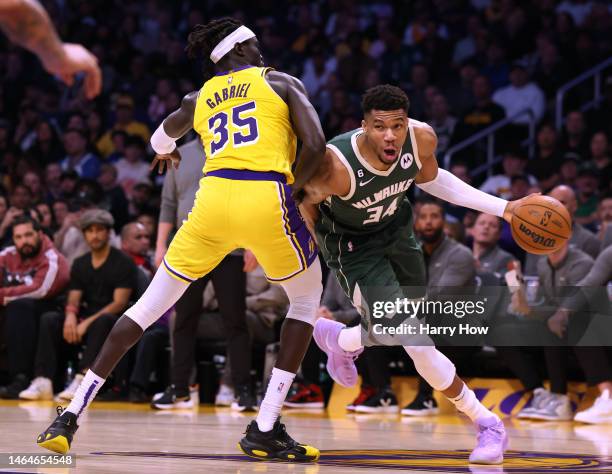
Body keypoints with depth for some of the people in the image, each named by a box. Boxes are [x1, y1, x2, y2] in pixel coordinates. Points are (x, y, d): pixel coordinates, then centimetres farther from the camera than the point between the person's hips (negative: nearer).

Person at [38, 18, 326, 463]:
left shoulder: (198, 99, 25)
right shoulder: (283, 83, 14)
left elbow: (161, 138, 46)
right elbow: (316, 145, -1)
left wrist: (166, 150, 70)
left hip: (213, 196, 3)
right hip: (267, 199, -3)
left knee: (150, 305, 14)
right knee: (306, 300, 20)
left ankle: (70, 417, 6)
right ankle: (265, 430, 10)